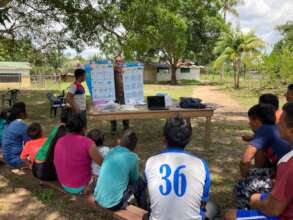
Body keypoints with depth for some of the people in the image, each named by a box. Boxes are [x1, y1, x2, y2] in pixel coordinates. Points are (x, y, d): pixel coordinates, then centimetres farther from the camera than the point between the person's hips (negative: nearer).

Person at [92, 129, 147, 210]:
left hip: (98, 199, 6)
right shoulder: (132, 157, -10)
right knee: (140, 183, 14)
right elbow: (134, 179, 6)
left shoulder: (111, 151, 4)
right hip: (114, 204, -6)